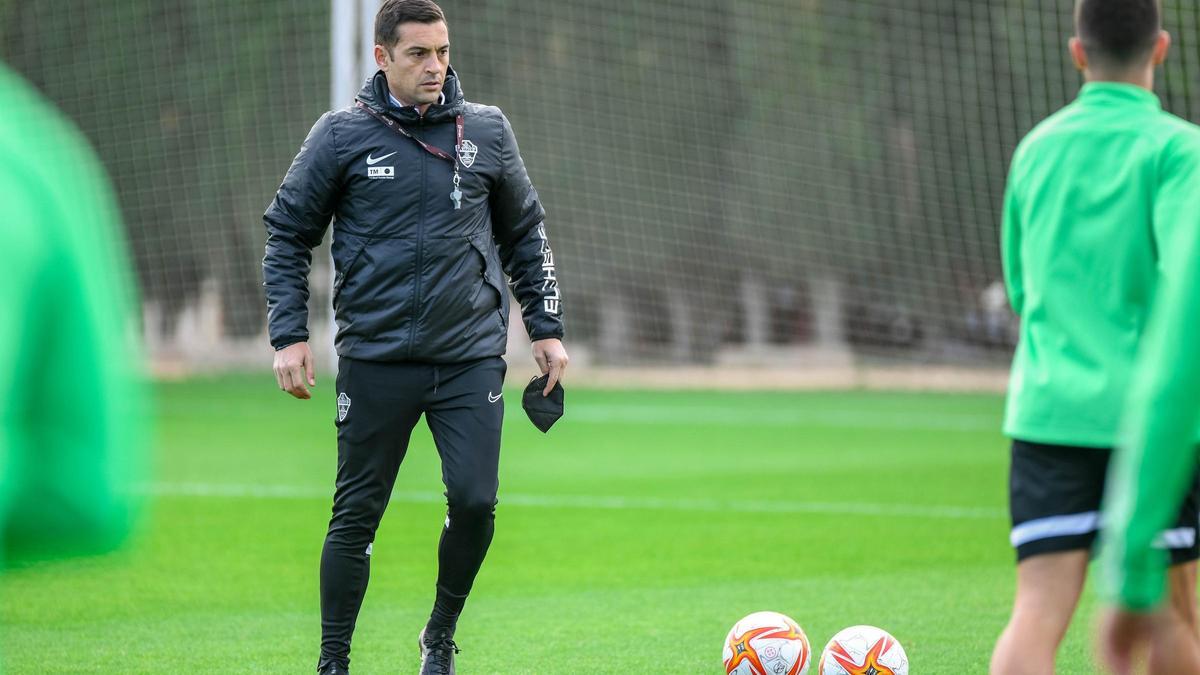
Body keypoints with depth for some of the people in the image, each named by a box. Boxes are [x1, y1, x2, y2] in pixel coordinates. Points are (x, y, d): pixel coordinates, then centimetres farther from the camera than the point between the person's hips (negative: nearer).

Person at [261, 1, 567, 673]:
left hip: (472, 357, 2)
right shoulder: (343, 135, -1)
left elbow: (526, 233, 17)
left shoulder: (487, 131, 6)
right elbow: (288, 233, 6)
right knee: (358, 514, 2)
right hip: (376, 359, -1)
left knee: (475, 502, -9)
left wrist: (547, 328, 13)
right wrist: (290, 334, -2)